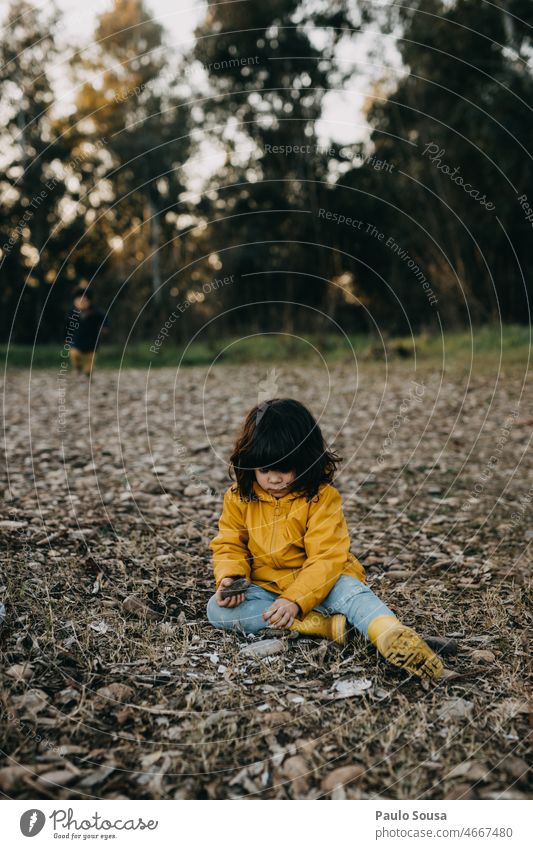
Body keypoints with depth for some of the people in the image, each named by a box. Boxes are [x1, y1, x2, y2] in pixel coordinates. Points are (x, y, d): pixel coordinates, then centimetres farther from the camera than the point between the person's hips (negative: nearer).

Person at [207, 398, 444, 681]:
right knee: (217, 608, -24)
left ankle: (391, 635, -62)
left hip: (316, 586, -3)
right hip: (264, 589, 3)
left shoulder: (322, 497, -13)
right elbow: (229, 546, 4)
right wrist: (229, 578, -19)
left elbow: (326, 558, -19)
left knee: (350, 589, -34)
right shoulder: (239, 498, -2)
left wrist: (295, 600, -32)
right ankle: (319, 625, -33)